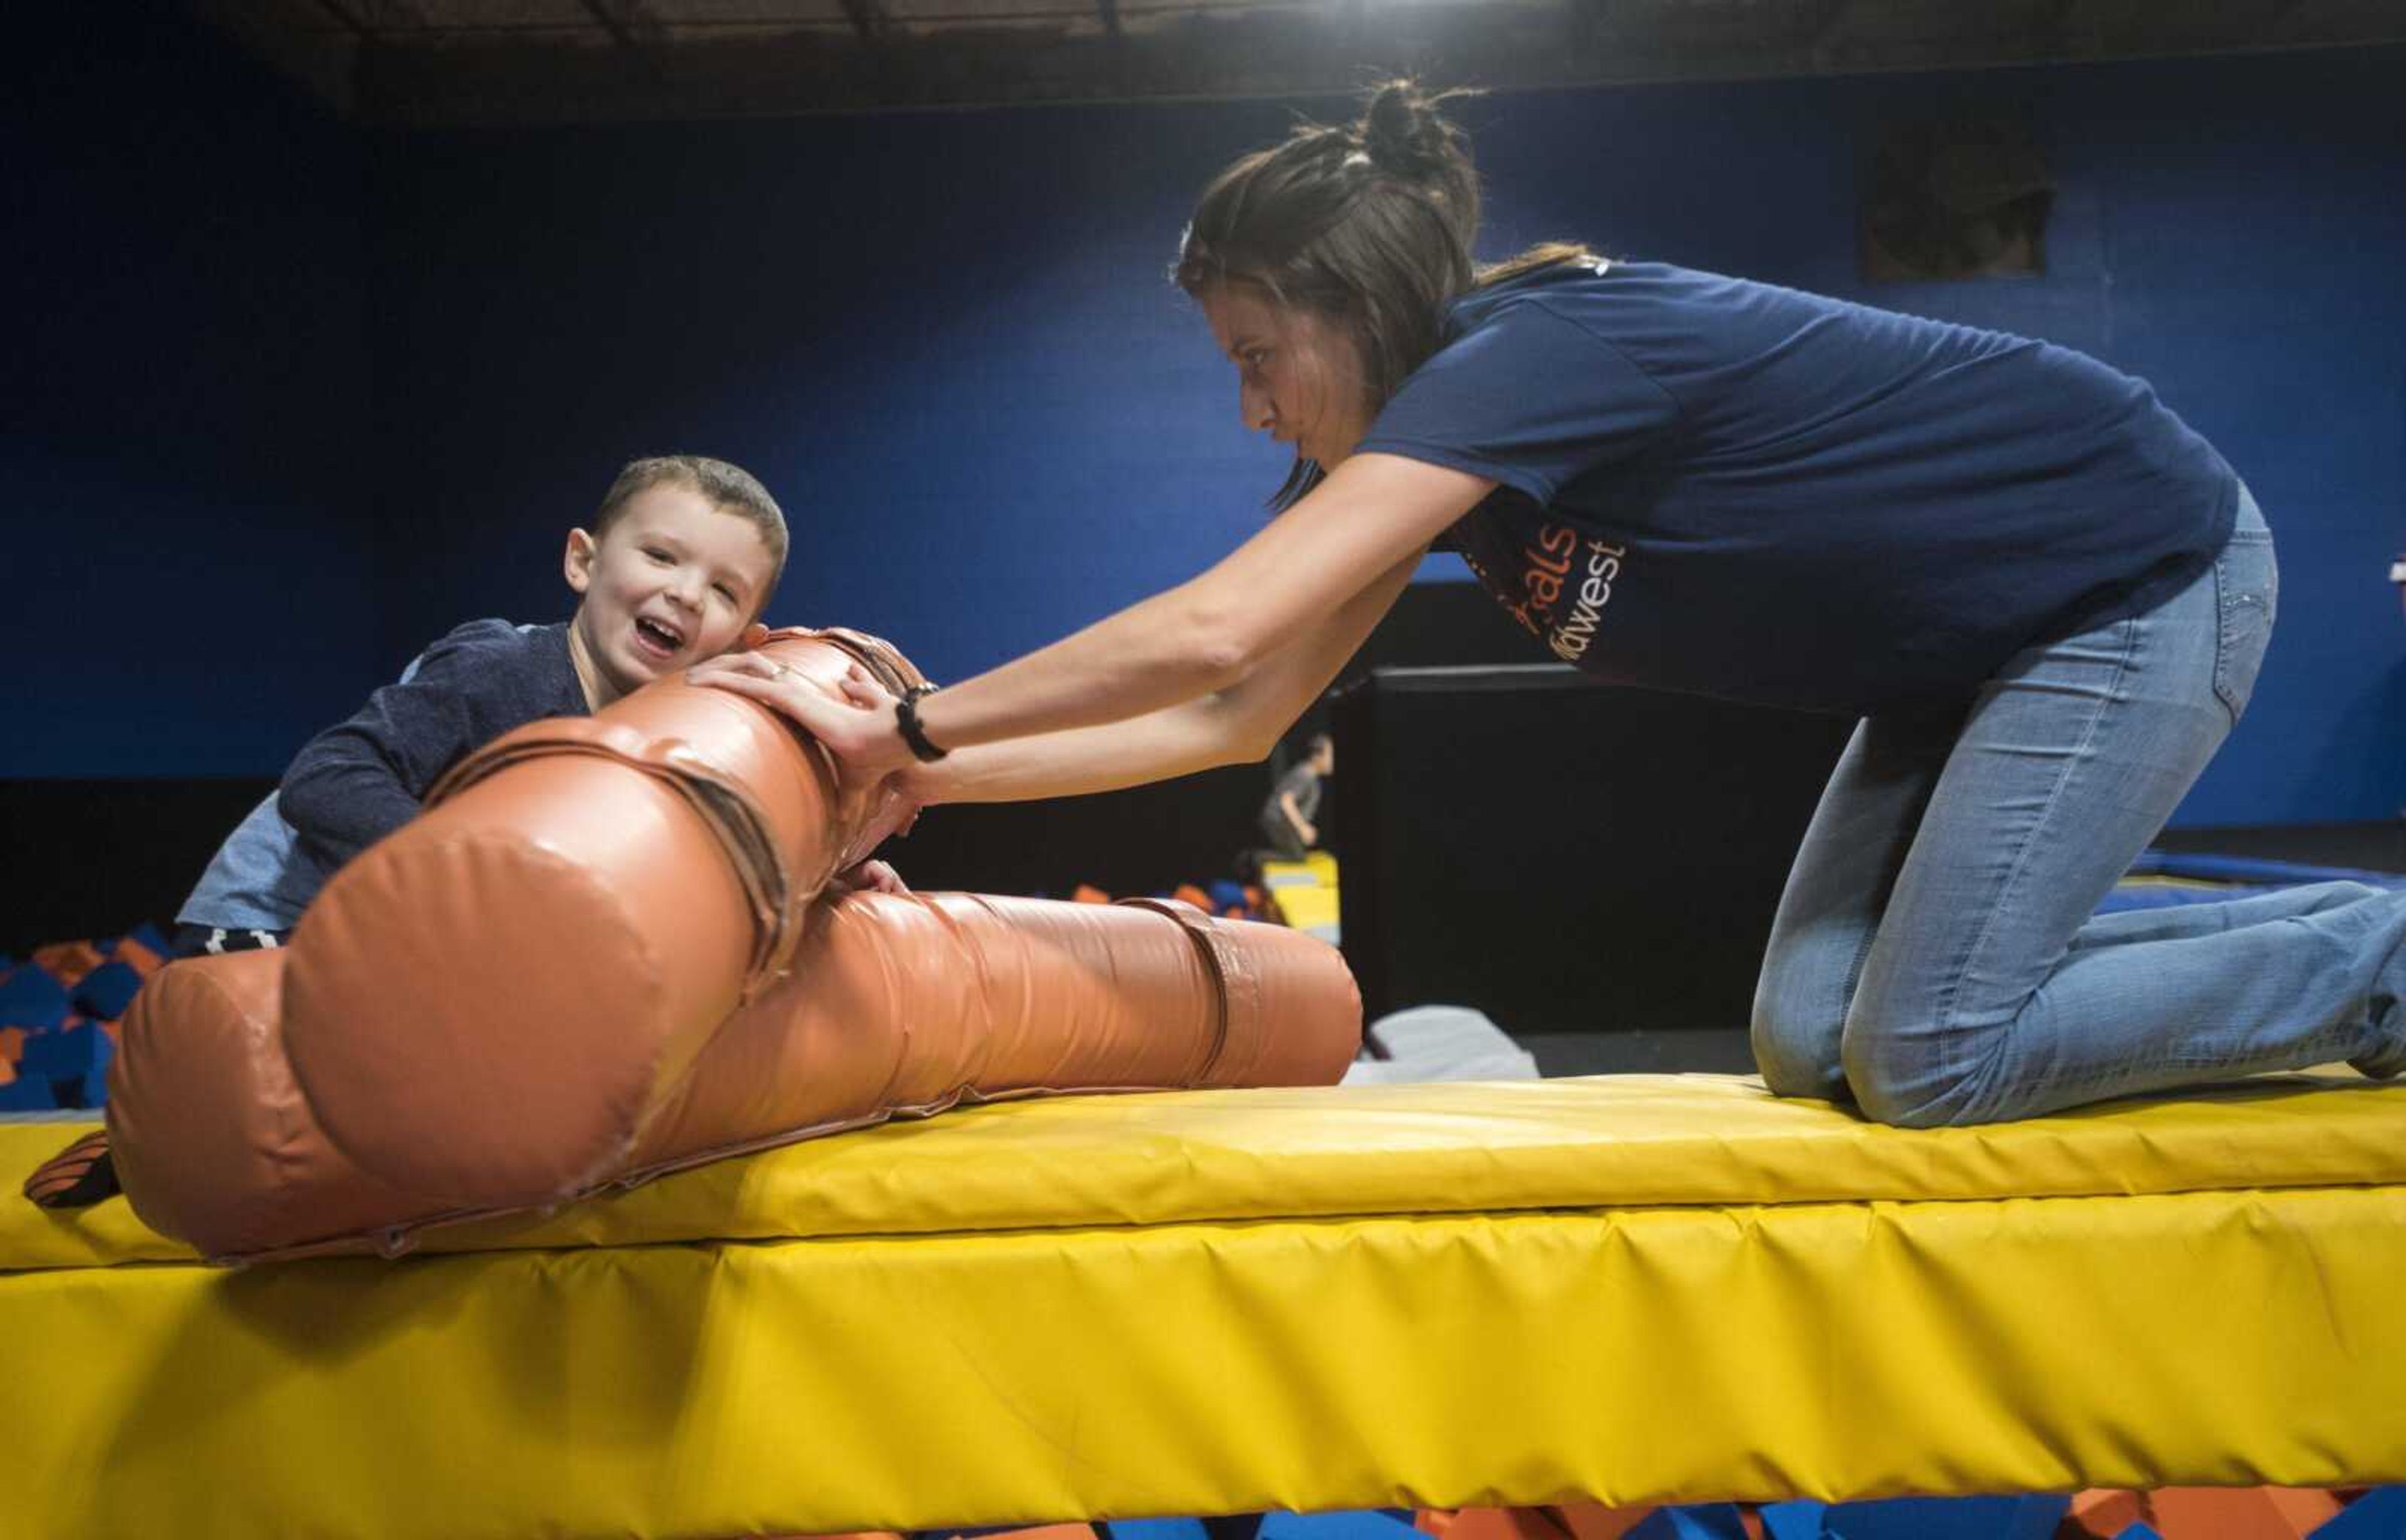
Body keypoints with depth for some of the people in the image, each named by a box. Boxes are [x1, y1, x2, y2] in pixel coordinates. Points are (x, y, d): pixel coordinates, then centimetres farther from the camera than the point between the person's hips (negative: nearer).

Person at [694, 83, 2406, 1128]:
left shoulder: (1527, 350, -28)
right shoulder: (1432, 440, -1)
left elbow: (1210, 629, -36)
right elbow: (1232, 717, -1)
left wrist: (911, 724, -24)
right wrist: (921, 774, -4)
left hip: (2142, 578, -8)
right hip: (1979, 639, 8)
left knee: (1929, 1057, -12)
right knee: (1813, 1037, 4)